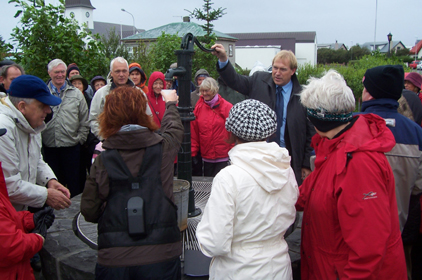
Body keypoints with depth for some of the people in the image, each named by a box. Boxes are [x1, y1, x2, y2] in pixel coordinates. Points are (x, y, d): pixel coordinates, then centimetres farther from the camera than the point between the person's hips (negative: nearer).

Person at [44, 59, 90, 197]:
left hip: (71, 146, 0)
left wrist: (80, 138, 0)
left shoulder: (76, 93, 7)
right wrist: (40, 138, -5)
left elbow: (84, 121, 7)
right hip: (49, 147, 0)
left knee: (74, 182, 8)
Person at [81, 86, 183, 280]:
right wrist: (171, 103, 39)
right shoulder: (163, 148, -5)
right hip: (160, 256, 0)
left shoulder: (102, 160, -6)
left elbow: (89, 212, -2)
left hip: (113, 259, 0)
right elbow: (174, 128, 19)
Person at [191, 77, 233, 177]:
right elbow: (194, 132, 5)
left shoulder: (227, 107, -5)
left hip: (223, 157, -4)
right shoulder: (198, 108, 4)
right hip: (206, 156, 4)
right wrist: (193, 152, 3)